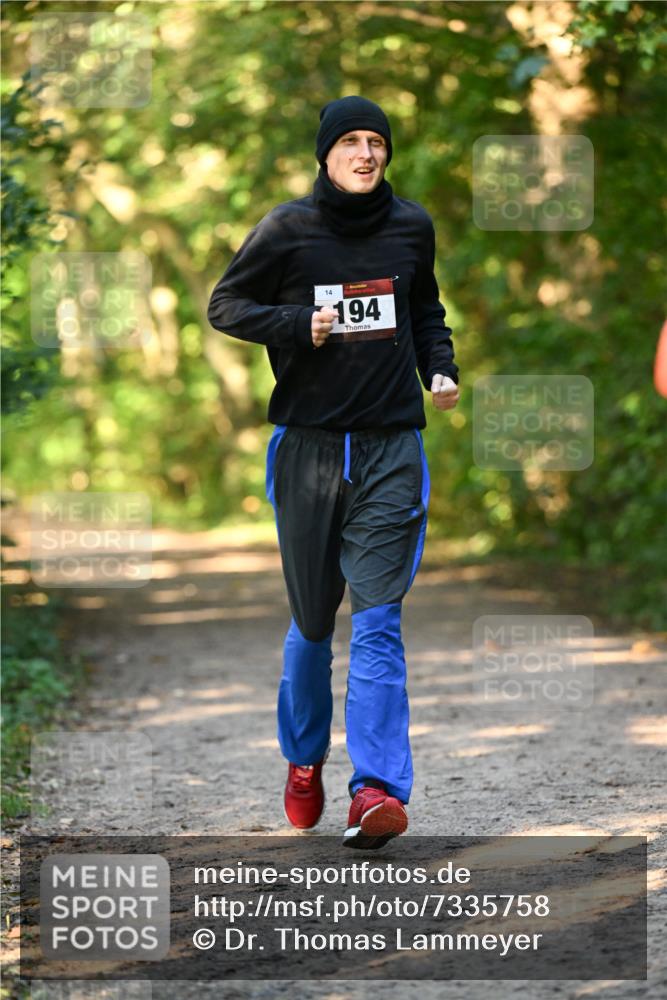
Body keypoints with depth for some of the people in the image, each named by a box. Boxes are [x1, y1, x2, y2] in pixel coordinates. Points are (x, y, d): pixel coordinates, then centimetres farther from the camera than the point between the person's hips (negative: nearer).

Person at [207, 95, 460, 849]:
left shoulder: (411, 226, 7)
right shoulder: (288, 229, -2)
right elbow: (224, 305, 3)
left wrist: (441, 369, 5)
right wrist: (299, 325, -12)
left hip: (391, 448, 1)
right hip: (308, 445, 0)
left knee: (378, 620, -11)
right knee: (312, 621, 10)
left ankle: (377, 790, -18)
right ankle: (303, 760, 34)